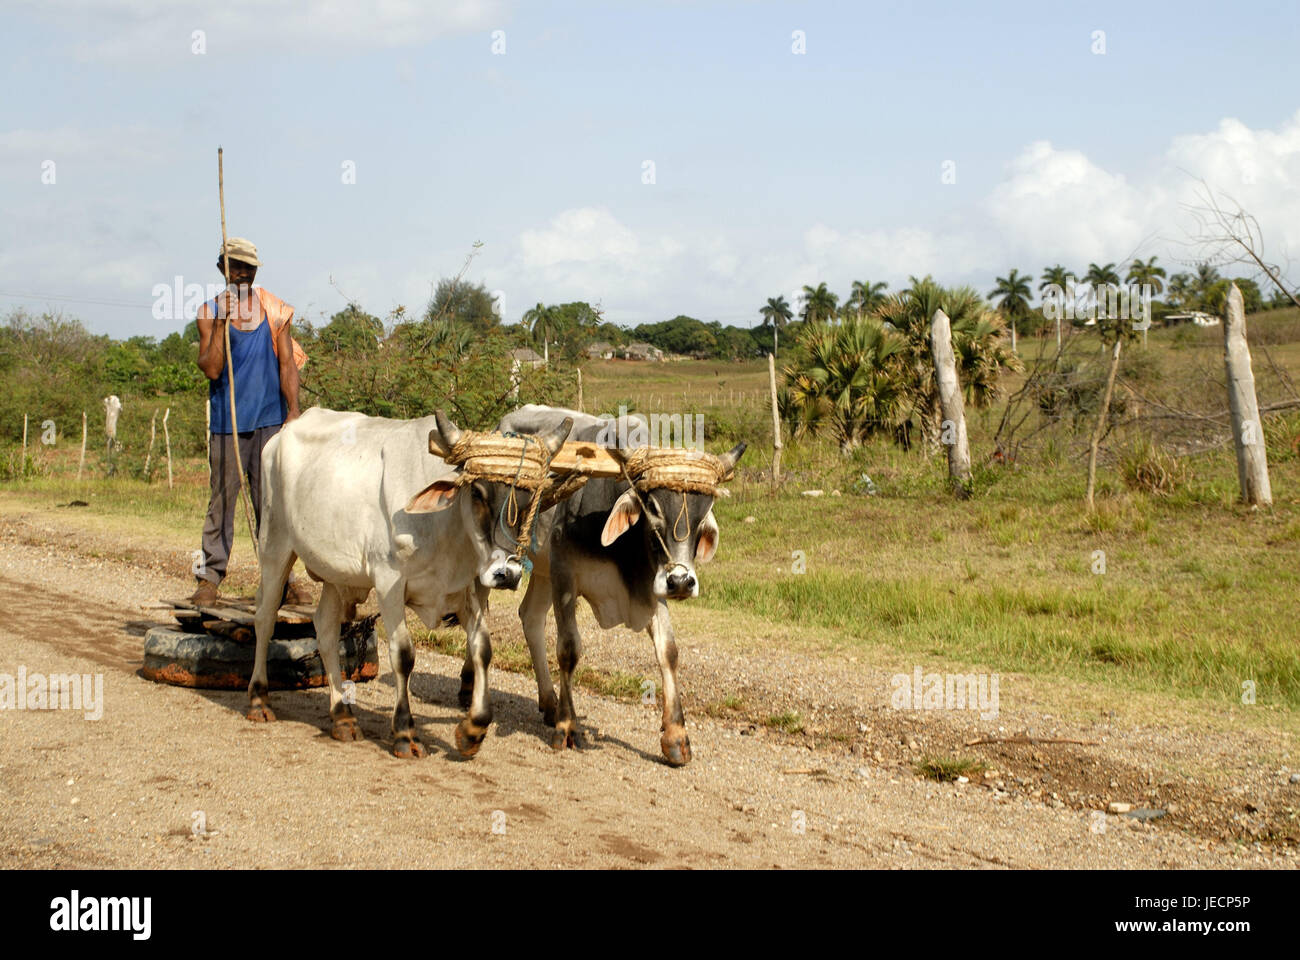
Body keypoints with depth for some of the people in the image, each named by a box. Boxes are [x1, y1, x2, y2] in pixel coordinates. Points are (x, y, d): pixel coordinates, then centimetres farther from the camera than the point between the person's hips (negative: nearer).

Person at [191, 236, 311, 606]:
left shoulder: (274, 309, 8)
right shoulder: (210, 313, 4)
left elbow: (288, 363, 6)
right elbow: (211, 368, -7)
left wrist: (293, 412, -3)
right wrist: (221, 322, -14)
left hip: (270, 419, 1)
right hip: (227, 423, -1)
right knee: (222, 500, 0)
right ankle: (209, 578, 6)